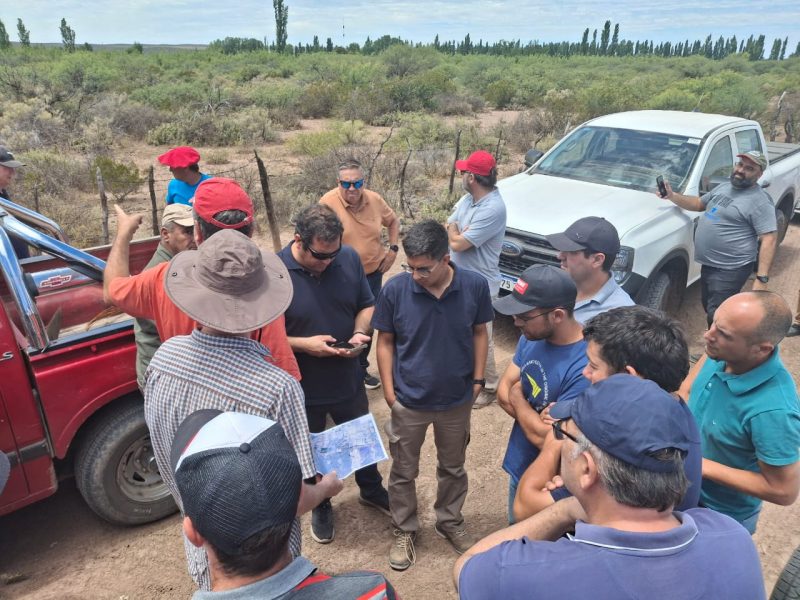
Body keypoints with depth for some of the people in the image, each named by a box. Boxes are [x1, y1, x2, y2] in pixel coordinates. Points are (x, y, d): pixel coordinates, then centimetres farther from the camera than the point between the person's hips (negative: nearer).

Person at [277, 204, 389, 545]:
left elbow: (366, 305, 2)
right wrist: (304, 344, -28)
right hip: (302, 388, -3)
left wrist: (360, 333, -17)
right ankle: (321, 507, 48)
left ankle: (371, 490, 53)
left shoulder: (349, 259, -11)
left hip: (348, 379, 3)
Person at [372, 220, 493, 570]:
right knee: (404, 471, 17)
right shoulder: (395, 289, -20)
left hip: (457, 400, 2)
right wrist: (389, 392, -8)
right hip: (408, 401, -1)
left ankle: (450, 522, 48)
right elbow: (385, 342, -8)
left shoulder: (475, 286, -16)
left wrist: (478, 380, -1)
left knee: (453, 468, 23)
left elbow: (479, 333, -1)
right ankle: (404, 530, 41)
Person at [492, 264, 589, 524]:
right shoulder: (532, 336, -9)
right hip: (519, 465, 7)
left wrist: (517, 395, -14)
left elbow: (547, 439, -31)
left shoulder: (584, 368, -34)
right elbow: (503, 392, -3)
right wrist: (535, 418, -22)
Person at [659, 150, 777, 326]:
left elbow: (769, 240, -19)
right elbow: (699, 203, 24)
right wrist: (672, 196, 5)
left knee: (716, 317, -10)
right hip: (709, 264, 9)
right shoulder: (723, 187, 11)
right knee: (708, 307, 21)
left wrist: (762, 278, -25)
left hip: (730, 269, -9)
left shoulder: (760, 201, -15)